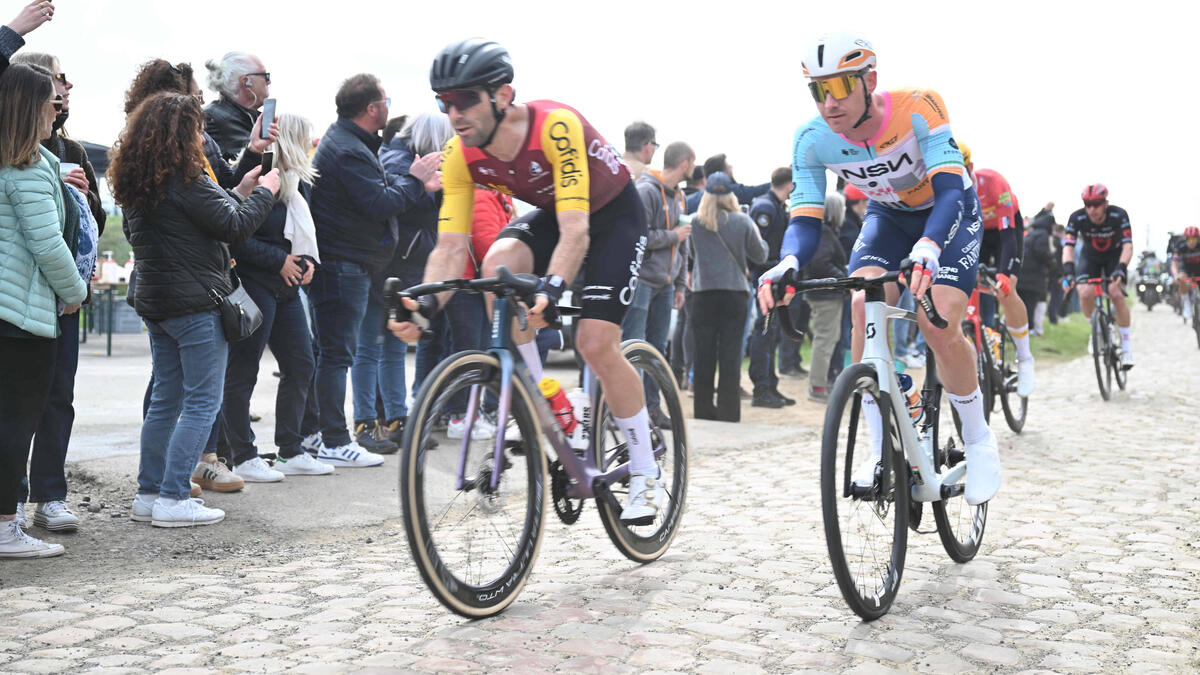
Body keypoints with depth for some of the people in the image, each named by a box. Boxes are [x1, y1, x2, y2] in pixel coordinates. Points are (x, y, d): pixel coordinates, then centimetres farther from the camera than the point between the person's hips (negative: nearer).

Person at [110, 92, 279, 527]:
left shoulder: (137, 185, 11)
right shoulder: (185, 182, -16)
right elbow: (235, 227, -14)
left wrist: (238, 193, 18)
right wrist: (264, 192, 1)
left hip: (155, 303, 9)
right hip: (196, 303, -9)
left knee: (166, 399, 14)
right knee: (202, 402, -2)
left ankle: (148, 494, 18)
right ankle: (173, 499, -4)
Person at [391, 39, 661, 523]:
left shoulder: (555, 126, -37)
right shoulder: (461, 156, -19)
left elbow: (576, 231, -43)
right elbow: (450, 247, -20)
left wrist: (551, 289, -60)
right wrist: (426, 304, -39)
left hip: (613, 214, -5)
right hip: (550, 212, 5)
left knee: (596, 344, -17)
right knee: (498, 263, -28)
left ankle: (646, 475, 2)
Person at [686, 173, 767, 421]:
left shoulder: (696, 222, -1)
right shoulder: (742, 221, -4)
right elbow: (759, 256, 4)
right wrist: (758, 237, 22)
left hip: (703, 291, 1)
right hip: (734, 291, -1)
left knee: (704, 353, 8)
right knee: (731, 354, 2)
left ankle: (703, 412, 12)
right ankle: (728, 415, 1)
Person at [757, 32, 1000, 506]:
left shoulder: (916, 107, -34)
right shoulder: (812, 140, -24)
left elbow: (950, 190, -42)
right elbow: (806, 220, -26)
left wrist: (928, 245, -63)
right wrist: (788, 263, -49)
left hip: (948, 211, -3)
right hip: (888, 215, 3)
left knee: (939, 328, -21)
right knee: (865, 305, -24)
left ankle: (978, 441, 4)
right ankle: (883, 450, -13)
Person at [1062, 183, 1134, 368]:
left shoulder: (1118, 215, -28)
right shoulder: (1077, 218, -26)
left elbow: (1128, 245, -33)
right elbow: (1068, 246, -32)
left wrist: (1121, 268, -50)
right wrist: (1068, 270, -49)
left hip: (1115, 256, -1)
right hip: (1090, 257, 1)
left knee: (1116, 294, -23)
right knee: (1086, 294, -23)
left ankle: (1127, 347, -13)